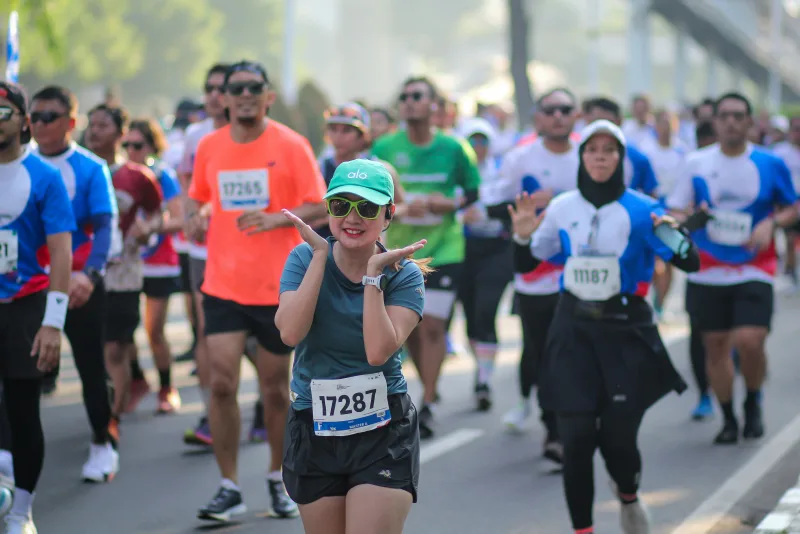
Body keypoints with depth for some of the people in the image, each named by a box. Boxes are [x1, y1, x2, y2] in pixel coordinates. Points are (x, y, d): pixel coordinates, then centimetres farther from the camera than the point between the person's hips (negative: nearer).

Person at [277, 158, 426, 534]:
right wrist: (320, 257, -16)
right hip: (314, 431, 2)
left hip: (383, 432, -2)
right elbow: (290, 332, -19)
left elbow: (378, 350, -21)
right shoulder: (306, 258, -1)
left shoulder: (403, 274, -5)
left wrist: (373, 274, -20)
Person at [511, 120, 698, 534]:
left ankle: (628, 496, 34)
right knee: (576, 436, -6)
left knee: (618, 437, -1)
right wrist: (522, 237, -8)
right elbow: (524, 265, 12)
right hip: (574, 329, 2)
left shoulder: (641, 210, -6)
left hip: (626, 329, -2)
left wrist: (675, 234, -31)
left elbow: (691, 264, -11)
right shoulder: (562, 208, 3)